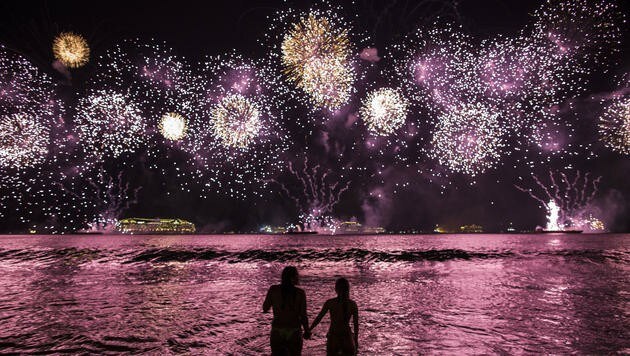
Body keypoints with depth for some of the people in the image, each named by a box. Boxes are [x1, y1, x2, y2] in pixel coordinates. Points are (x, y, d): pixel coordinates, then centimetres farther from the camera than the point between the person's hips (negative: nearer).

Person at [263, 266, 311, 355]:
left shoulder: (273, 289, -9)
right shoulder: (300, 293, -9)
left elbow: (265, 307, 2)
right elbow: (303, 316, -9)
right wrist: (307, 331, 7)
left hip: (277, 332, 0)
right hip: (294, 333, 0)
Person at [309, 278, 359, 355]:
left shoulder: (330, 302, -9)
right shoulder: (352, 304, -6)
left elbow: (318, 318, -5)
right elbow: (356, 324, -2)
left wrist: (308, 330, 7)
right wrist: (356, 340, 10)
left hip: (333, 338, -1)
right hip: (347, 338, 1)